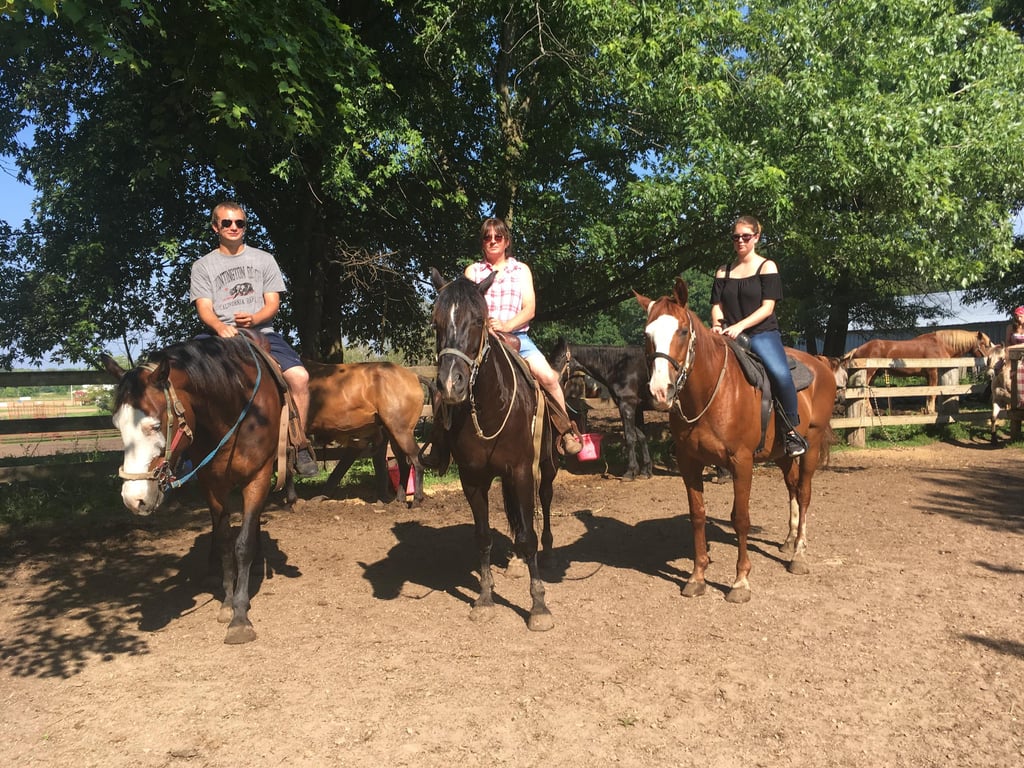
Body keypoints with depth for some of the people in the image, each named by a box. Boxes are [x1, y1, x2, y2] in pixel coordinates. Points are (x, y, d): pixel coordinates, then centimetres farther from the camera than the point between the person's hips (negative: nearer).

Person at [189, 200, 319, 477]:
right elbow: (204, 308, 2)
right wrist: (220, 326, -22)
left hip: (262, 332, 0)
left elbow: (273, 303, 9)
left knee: (299, 376, -26)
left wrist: (253, 319, -14)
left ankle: (300, 444, -13)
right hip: (224, 336, 0)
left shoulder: (264, 259, 16)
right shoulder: (203, 266, 13)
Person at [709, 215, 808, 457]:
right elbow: (717, 305, 11)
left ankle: (792, 431, -13)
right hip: (728, 337, 4)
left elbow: (767, 307, -5)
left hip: (763, 333, -4)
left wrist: (739, 326, -20)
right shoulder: (723, 272, 18)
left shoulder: (767, 267, 5)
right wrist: (717, 325, -13)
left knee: (780, 373, -32)